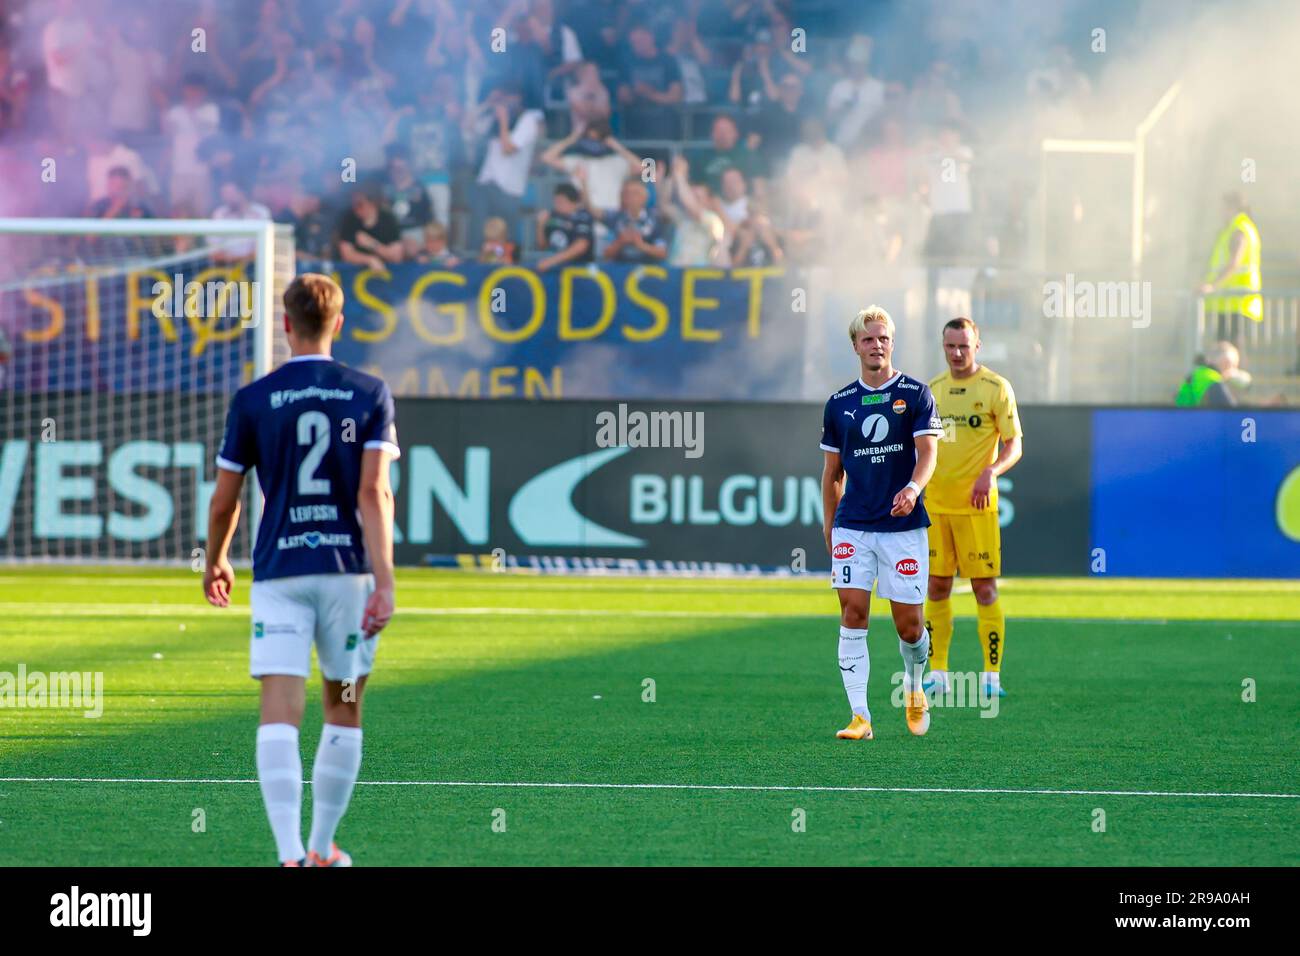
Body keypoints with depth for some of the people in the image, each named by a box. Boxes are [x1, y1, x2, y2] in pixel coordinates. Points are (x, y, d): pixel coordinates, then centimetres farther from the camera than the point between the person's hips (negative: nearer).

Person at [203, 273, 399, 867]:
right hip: (348, 568, 1)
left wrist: (215, 563, 24)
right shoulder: (370, 394, 1)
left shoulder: (252, 401, 1)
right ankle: (323, 849, 25)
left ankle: (290, 855, -25)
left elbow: (224, 501, 6)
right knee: (343, 711, 17)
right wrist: (384, 579, -15)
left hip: (279, 573, -1)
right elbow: (374, 491, -10)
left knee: (279, 714, -8)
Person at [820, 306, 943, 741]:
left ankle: (914, 689, 31)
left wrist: (913, 489, -28)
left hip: (903, 525, -2)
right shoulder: (839, 403, 9)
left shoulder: (915, 394, 1)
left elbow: (927, 452, -8)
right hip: (852, 528, 2)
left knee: (909, 625, 1)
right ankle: (859, 716, -9)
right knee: (853, 615, -9)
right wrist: (829, 526, 14)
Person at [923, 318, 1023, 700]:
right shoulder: (933, 389, 12)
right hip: (934, 504, 4)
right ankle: (937, 675, 10)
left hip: (977, 504, -4)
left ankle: (991, 676, -1)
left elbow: (1014, 447, -5)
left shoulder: (996, 388, -3)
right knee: (936, 588, 4)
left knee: (985, 589, -4)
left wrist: (990, 472, -22)